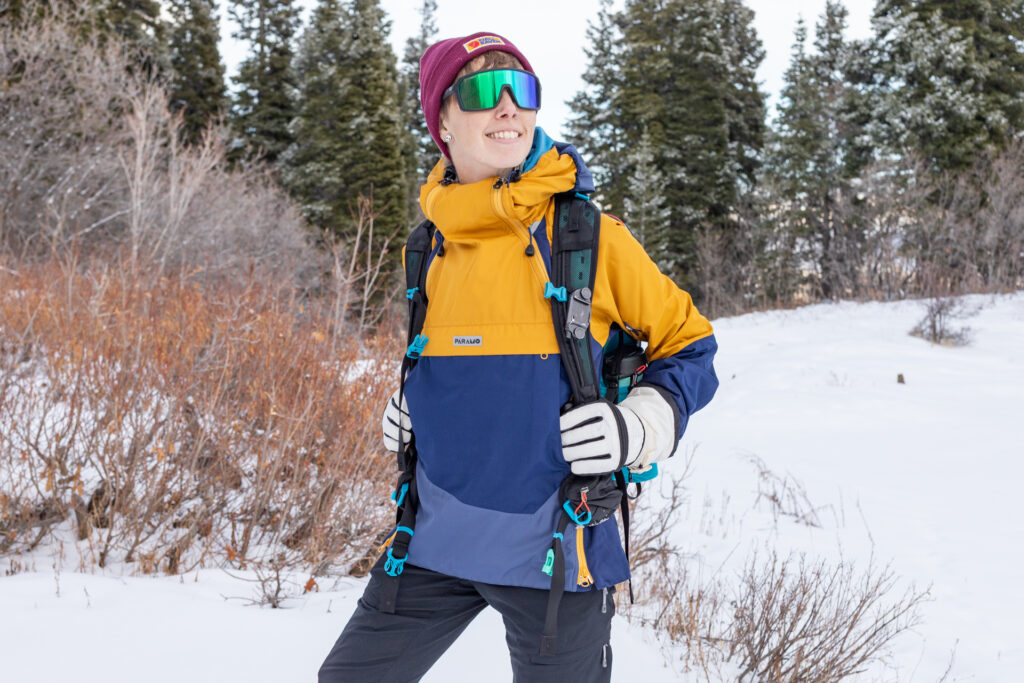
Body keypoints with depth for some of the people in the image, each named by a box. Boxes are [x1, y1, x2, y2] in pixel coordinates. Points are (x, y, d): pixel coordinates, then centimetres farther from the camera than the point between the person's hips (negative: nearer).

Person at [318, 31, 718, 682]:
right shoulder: (432, 247, 5)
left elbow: (689, 346, 1)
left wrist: (642, 425, -15)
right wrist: (409, 409, 7)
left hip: (553, 550, -4)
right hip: (436, 543, 5)